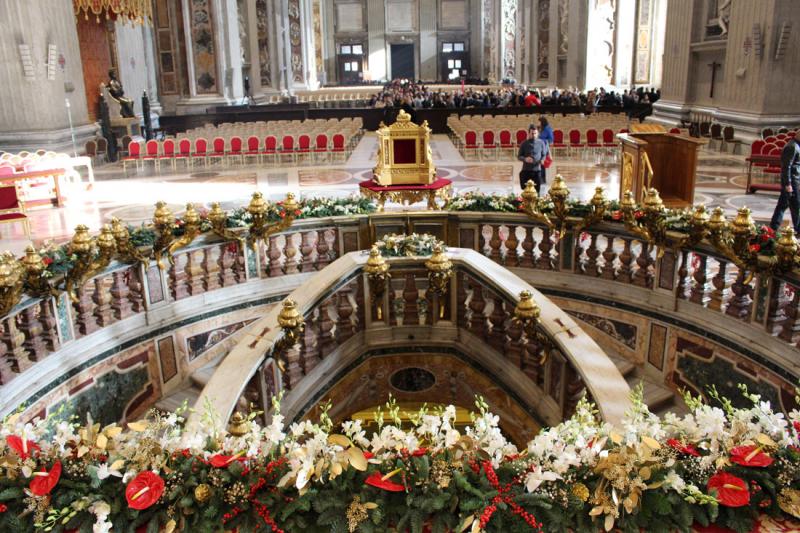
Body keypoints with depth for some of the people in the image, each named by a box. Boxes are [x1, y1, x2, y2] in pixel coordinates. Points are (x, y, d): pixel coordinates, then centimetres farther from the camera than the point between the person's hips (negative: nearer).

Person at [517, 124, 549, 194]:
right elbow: (519, 156, 5)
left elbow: (544, 155, 10)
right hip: (526, 170, 0)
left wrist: (542, 160, -14)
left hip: (537, 170, 0)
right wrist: (525, 159, -17)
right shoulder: (524, 143, 2)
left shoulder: (541, 143, 4)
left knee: (537, 190, 1)